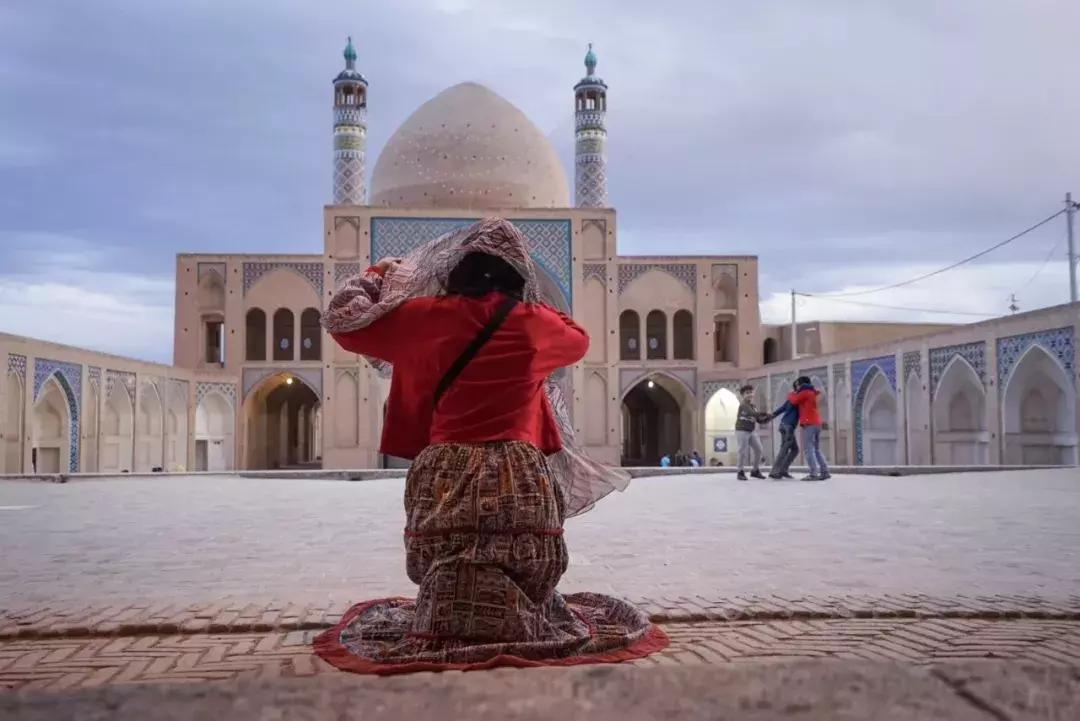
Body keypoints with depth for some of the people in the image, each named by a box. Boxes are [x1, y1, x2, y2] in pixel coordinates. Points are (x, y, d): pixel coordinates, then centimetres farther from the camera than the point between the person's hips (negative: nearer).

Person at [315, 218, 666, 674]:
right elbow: (579, 342, 30)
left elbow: (341, 319, 15)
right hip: (520, 481, 1)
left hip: (446, 479, 0)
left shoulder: (430, 316, 3)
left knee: (446, 608, 4)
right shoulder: (535, 323, 7)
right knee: (524, 604, 7)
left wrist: (378, 274, 31)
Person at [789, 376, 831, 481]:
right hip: (816, 423, 9)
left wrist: (791, 394, 14)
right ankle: (825, 472, 5)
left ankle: (814, 474, -18)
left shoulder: (805, 392, -5)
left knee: (808, 449, -10)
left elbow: (794, 400, -7)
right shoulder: (813, 392, 21)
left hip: (809, 423, -9)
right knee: (816, 449, 12)